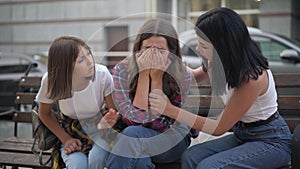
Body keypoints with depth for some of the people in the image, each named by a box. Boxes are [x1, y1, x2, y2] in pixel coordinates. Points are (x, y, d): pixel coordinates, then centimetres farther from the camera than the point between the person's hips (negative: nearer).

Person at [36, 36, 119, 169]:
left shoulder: (102, 74, -25)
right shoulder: (51, 81, -23)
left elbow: (114, 111, -13)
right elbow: (45, 113, -3)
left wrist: (106, 123, -37)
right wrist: (65, 139, -11)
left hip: (98, 127, 0)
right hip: (71, 131, 0)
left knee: (96, 158, -29)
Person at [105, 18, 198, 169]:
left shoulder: (183, 76, -13)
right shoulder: (122, 71, -12)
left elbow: (159, 124, -19)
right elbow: (138, 118, -20)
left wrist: (157, 77, -24)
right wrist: (144, 74, -23)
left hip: (172, 140, -1)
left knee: (131, 134, -31)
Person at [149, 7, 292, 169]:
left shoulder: (251, 77, -29)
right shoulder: (222, 61, -6)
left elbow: (219, 128, -20)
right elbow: (195, 76, 16)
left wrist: (171, 110, -22)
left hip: (271, 141, -7)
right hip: (242, 135, 7)